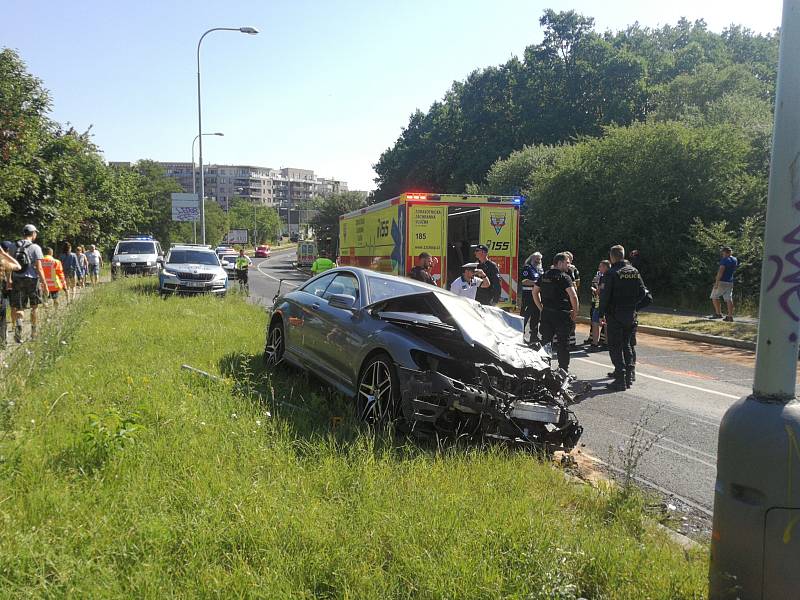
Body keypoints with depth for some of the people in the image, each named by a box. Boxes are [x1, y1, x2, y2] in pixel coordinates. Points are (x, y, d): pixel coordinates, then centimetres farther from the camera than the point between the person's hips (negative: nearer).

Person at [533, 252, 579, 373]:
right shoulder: (564, 277, -10)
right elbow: (573, 296, -18)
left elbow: (535, 292, 16)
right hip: (562, 313, -5)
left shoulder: (544, 275, 10)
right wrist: (575, 312, -6)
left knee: (545, 340, 13)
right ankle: (563, 370, 6)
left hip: (546, 313, 6)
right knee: (563, 342, 3)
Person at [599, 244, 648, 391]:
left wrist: (601, 314, -8)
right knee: (626, 344, 18)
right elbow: (642, 292, 8)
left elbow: (605, 295, -15)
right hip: (631, 315, 6)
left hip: (615, 315, -6)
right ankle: (629, 375, 18)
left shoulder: (612, 273, -13)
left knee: (615, 347, 0)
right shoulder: (634, 272, 6)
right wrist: (632, 305, 17)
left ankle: (620, 379, -3)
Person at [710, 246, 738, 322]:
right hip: (730, 282, 7)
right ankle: (730, 316, -2)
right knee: (729, 299, 3)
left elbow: (721, 271, -22)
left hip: (722, 282, -7)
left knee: (714, 297, 6)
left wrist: (716, 282, -23)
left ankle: (718, 313, 3)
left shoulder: (724, 260, -13)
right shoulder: (735, 260, 11)